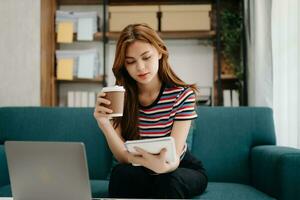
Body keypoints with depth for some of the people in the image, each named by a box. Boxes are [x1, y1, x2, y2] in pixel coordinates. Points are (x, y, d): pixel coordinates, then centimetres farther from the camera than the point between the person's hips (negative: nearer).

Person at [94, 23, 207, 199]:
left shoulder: (182, 94, -17)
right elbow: (124, 158, -17)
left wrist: (163, 165, -49)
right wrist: (105, 124, -35)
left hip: (182, 169, -1)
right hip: (140, 171, 2)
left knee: (168, 180, -34)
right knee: (120, 173, -30)